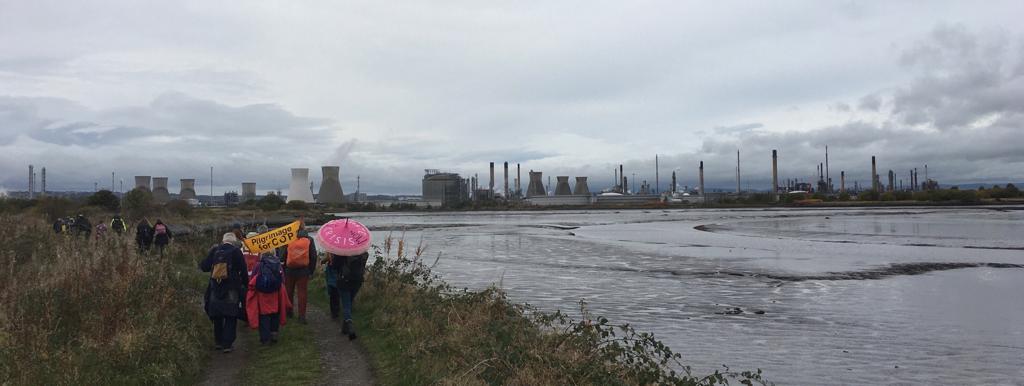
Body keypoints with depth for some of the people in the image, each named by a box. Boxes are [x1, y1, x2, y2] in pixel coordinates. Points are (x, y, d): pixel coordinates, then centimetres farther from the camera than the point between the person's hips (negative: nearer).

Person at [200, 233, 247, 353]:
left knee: (217, 317, 16)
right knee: (230, 318, 4)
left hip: (215, 290, 3)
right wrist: (246, 285, 2)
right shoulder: (236, 251, -7)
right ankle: (227, 344, 0)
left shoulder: (214, 250, 1)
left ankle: (218, 342, 25)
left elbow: (204, 267, 2)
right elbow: (243, 271, -9)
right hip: (231, 291, -3)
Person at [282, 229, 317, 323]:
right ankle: (302, 316, -4)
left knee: (289, 291, 17)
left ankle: (288, 311, 28)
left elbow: (284, 256, 5)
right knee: (302, 293, -1)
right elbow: (313, 256, -2)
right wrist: (311, 270, 4)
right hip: (303, 271, -1)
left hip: (289, 270, 1)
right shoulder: (309, 240, 1)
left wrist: (284, 269, 13)